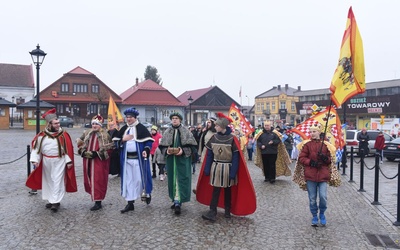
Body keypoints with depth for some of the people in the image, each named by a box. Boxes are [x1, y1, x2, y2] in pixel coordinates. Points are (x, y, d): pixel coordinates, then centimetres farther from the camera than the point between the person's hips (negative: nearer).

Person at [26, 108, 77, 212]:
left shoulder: (63, 135, -8)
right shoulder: (42, 135, -5)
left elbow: (68, 149, -7)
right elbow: (36, 147, 1)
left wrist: (69, 161, -9)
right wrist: (35, 160, -7)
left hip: (59, 161, -3)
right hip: (46, 161, 3)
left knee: (57, 180, -4)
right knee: (48, 180, 13)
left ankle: (56, 202, -1)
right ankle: (51, 200, 27)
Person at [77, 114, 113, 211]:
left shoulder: (105, 135, -7)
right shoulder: (86, 133, 9)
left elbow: (108, 149, -10)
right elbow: (80, 144, 13)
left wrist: (96, 154, -17)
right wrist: (85, 152, -5)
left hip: (99, 162, -6)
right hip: (88, 162, 6)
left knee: (98, 181, -4)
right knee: (89, 180, 12)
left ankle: (98, 202, 4)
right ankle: (95, 196, 29)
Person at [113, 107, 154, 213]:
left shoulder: (141, 128, -4)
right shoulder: (123, 129, 11)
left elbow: (149, 141, -7)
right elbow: (116, 141, 12)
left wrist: (146, 150, -22)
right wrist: (123, 139, -8)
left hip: (138, 158, -5)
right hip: (127, 158, 5)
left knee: (139, 178, -2)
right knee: (128, 180, 7)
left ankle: (147, 193, 28)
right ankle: (130, 203, 16)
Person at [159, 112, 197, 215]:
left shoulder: (186, 131, -2)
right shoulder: (167, 132, 6)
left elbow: (192, 145, -4)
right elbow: (161, 146, 9)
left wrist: (183, 151, -18)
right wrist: (166, 151, -11)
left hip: (182, 159, -3)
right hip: (171, 159, 4)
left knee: (181, 180, -7)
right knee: (173, 179, 9)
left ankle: (178, 202, -7)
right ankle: (176, 200, 22)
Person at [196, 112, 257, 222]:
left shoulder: (232, 139, -12)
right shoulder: (214, 138, -1)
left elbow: (236, 157, -11)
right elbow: (209, 155, 4)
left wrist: (233, 172, -15)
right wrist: (207, 169, 1)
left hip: (227, 168, -2)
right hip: (216, 167, 2)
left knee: (228, 190, 12)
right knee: (215, 190, -1)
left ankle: (227, 211, 25)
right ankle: (212, 212, -1)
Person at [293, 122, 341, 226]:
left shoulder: (325, 145, 6)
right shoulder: (307, 144, 1)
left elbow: (331, 160, 11)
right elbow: (301, 158, -1)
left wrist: (325, 158, -11)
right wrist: (310, 162, -16)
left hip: (322, 175, 1)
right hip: (310, 175, 0)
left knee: (323, 196, -7)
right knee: (312, 198, 6)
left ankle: (322, 213, 21)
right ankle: (314, 216, 26)